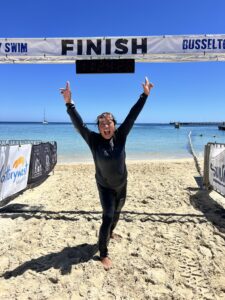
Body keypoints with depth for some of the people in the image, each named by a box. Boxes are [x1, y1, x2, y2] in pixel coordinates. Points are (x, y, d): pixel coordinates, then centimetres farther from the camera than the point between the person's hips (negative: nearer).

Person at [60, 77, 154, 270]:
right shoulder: (94, 140, -20)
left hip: (122, 185, 4)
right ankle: (103, 254, 8)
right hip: (105, 187, -3)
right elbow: (78, 123, -30)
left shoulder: (120, 137, -15)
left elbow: (132, 116, -18)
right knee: (107, 217, -9)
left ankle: (110, 233, 54)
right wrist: (69, 102, -42)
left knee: (117, 212, 24)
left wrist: (145, 95, -20)